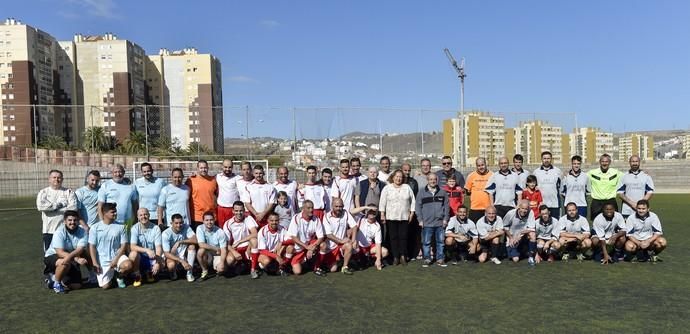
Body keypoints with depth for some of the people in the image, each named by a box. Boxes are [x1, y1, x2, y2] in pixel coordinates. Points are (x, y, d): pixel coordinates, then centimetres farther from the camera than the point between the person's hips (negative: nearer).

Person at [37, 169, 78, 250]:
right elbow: (40, 206, -13)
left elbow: (73, 207, -13)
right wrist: (60, 204, -11)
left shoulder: (68, 192, 3)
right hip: (49, 230, 1)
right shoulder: (43, 192, 7)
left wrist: (52, 208, -10)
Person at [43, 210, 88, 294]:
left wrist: (69, 256, -48)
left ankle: (55, 277, 24)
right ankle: (56, 283, -9)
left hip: (72, 259, 4)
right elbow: (60, 252, -30)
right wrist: (77, 259, -44)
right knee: (65, 263, -39)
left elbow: (80, 249, -27)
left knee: (76, 286, -1)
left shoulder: (82, 231, -15)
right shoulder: (59, 232, -23)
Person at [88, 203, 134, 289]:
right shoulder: (95, 227, -1)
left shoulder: (120, 226, -1)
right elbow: (92, 246, -2)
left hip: (117, 256, 1)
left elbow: (124, 245, -2)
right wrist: (95, 263, -10)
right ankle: (111, 273, 24)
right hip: (102, 260, 0)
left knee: (129, 265, -32)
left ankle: (119, 276, 4)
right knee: (105, 286, -12)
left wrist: (116, 259, -13)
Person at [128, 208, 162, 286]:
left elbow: (158, 247, -14)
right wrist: (146, 250, -37)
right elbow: (132, 247, -21)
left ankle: (149, 272, 10)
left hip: (152, 258, 1)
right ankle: (137, 275, -6)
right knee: (133, 254, -33)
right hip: (140, 257, -1)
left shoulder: (155, 228, -8)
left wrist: (157, 263, -29)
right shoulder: (135, 228, -9)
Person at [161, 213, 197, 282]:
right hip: (172, 256, -3)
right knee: (171, 265, -36)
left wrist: (180, 242, -34)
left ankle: (189, 273, -18)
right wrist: (182, 261, -34)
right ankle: (173, 272, 4)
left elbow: (195, 240, -26)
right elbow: (166, 254, -24)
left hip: (183, 255, 3)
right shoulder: (166, 234, -20)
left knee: (192, 246, -24)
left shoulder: (186, 227, -13)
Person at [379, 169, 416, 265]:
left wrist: (412, 213, 4)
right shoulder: (387, 188, 3)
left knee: (403, 237, 2)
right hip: (391, 217, -1)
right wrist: (382, 214, -4)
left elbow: (412, 201, 9)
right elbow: (382, 202, 1)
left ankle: (403, 256, 13)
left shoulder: (407, 188, 8)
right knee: (393, 237, 2)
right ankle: (395, 257, 8)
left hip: (404, 217, 1)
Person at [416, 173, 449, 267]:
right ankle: (427, 259, 15)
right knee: (426, 242, 3)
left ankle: (440, 259, 18)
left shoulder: (442, 192, 7)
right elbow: (417, 207, 1)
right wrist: (420, 220, -4)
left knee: (440, 241, 7)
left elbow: (446, 206, 9)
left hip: (440, 222, 2)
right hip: (427, 223, -1)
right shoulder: (421, 192, 2)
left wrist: (445, 219, 2)